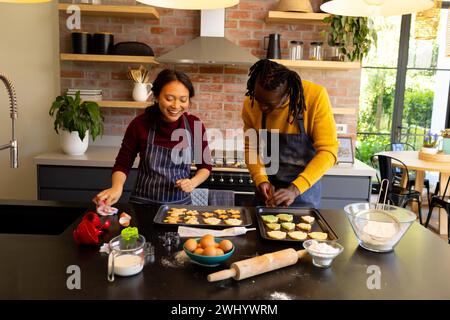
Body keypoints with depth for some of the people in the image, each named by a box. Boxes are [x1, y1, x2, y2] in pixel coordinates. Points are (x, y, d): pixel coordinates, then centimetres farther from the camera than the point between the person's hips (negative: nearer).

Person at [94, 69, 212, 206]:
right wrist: (117, 187, -20)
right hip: (143, 204, -1)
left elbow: (205, 166, 5)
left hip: (181, 204, 1)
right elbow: (122, 164, -1)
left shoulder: (195, 125, -8)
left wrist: (193, 182, -13)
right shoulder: (140, 124, -11)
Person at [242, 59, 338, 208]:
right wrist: (261, 180, -17)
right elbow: (250, 147, -1)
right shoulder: (251, 103, -13)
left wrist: (295, 189, -29)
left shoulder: (316, 97, -22)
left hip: (305, 186, -2)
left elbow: (328, 151, -21)